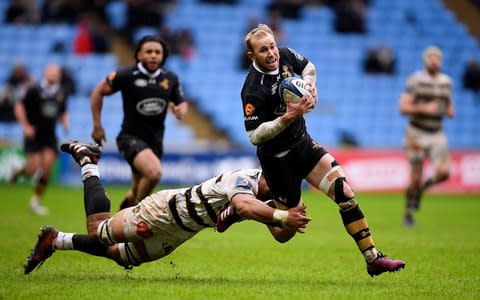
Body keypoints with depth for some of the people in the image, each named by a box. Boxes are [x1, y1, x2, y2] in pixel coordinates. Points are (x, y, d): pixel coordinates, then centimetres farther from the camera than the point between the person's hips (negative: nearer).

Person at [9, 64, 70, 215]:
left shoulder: (61, 94, 8)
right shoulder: (35, 91, -6)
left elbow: (63, 112, 23)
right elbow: (19, 107, -3)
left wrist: (65, 122, 2)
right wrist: (25, 126, -11)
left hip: (50, 137, 4)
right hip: (34, 135, -4)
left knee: (47, 165, -12)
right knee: (34, 169, -13)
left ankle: (36, 201, 2)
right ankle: (19, 171, 25)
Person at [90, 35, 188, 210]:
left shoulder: (170, 79, 4)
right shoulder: (127, 75, -9)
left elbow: (181, 103, 16)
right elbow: (98, 92, 1)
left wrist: (181, 110, -10)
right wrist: (97, 126, 0)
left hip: (155, 141, 5)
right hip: (131, 138, -5)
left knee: (138, 192, 11)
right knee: (154, 172, -31)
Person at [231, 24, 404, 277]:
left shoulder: (285, 55, -4)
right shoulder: (253, 91, -25)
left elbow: (307, 66, 19)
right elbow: (254, 135, -25)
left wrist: (309, 84, -2)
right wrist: (288, 117, -33)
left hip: (303, 143, 6)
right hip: (277, 158, -6)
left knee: (344, 191, -10)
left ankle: (372, 258, -9)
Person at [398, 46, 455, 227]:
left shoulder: (446, 81, 8)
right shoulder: (415, 80, -8)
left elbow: (449, 106, 21)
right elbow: (403, 108, -13)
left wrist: (449, 111, -1)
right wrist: (424, 109, -23)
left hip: (437, 135, 4)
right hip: (417, 133, -4)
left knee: (443, 172, -15)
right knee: (415, 177, -2)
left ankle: (422, 188, 17)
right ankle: (409, 214, 18)